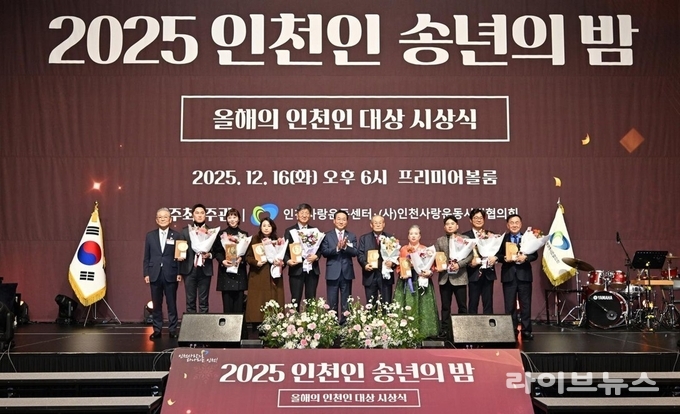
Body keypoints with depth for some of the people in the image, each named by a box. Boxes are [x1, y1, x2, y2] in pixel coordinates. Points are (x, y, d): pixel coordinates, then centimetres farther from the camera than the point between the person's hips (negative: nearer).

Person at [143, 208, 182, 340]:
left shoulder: (176, 235, 2)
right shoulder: (150, 235, 9)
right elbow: (146, 257, 8)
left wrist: (179, 273, -6)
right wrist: (146, 273, 2)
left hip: (171, 275, -2)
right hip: (155, 275, 2)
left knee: (172, 304, 3)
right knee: (156, 305, 7)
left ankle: (173, 330, 11)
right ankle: (157, 330, 14)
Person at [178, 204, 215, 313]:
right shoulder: (185, 231, 9)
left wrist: (210, 255, -16)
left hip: (205, 270, -1)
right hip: (189, 270, 1)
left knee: (203, 301, 4)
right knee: (190, 301, 5)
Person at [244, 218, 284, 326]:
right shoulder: (254, 239, 2)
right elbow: (248, 256, -1)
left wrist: (280, 262, -8)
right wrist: (256, 262, -18)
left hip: (273, 276, 3)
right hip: (257, 276, -2)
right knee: (258, 302, -4)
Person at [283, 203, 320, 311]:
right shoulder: (290, 231, 5)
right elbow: (285, 249, -1)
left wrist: (316, 256, -13)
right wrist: (288, 261, -19)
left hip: (312, 270, 2)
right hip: (296, 270, -2)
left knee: (311, 300, 5)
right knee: (295, 300, 0)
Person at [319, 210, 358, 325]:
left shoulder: (351, 236, 8)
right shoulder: (327, 235, 4)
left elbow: (355, 252, -5)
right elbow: (324, 252, -8)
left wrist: (345, 246, -21)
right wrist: (337, 248, -20)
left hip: (347, 273, 1)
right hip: (333, 273, -1)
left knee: (346, 302, 7)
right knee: (332, 303, 3)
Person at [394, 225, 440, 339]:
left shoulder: (425, 249, 8)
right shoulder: (403, 249, 10)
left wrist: (429, 272, -14)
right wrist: (402, 273, -12)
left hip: (422, 281, 0)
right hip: (406, 281, 0)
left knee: (422, 306, -2)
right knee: (407, 306, -4)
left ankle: (422, 332, 2)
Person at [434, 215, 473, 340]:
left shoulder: (465, 239, 5)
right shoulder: (439, 241, 11)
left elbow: (470, 255, -4)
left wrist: (459, 264, -16)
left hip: (459, 277, -2)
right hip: (445, 277, 2)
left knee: (462, 306, 1)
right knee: (445, 307, 7)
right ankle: (445, 331, 12)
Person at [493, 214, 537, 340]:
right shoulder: (502, 238, 6)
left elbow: (535, 255, 2)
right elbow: (497, 255, 2)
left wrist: (526, 257, -17)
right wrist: (505, 258, -18)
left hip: (524, 274, 0)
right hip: (508, 275, 0)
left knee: (525, 304, 4)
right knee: (510, 305, 4)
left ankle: (526, 331, 11)